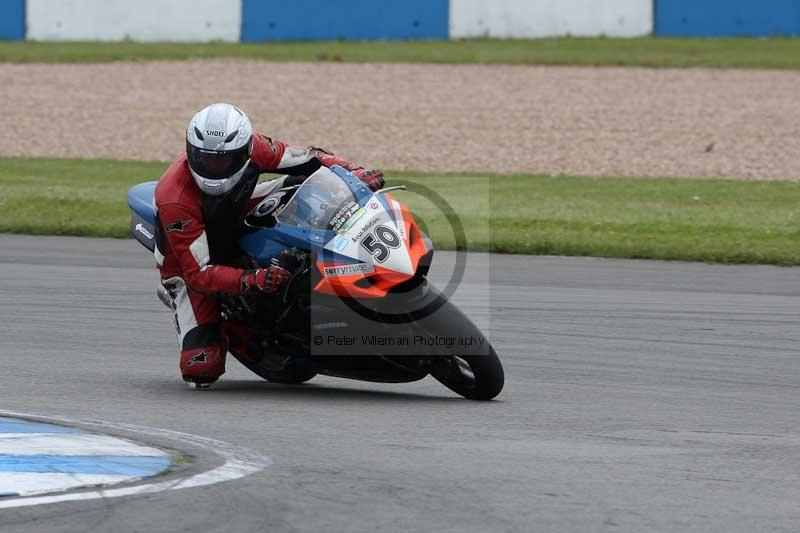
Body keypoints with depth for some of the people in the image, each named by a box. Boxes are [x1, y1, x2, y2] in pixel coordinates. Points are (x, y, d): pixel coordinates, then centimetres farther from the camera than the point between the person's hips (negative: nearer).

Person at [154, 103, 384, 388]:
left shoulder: (252, 147, -26)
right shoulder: (174, 200, -39)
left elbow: (311, 160, -13)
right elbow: (198, 272, -37)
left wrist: (356, 173, -30)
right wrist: (251, 281, -52)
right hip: (187, 264, -4)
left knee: (307, 181, -8)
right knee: (201, 368, -18)